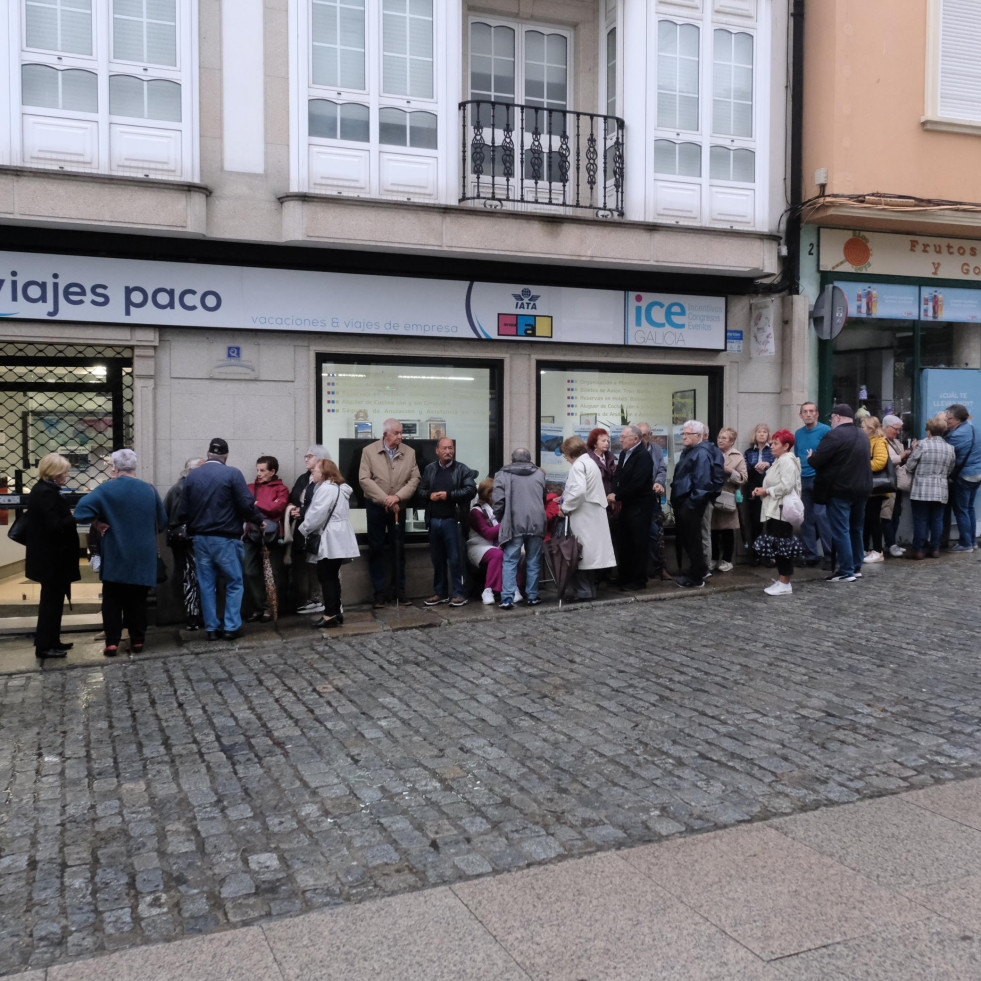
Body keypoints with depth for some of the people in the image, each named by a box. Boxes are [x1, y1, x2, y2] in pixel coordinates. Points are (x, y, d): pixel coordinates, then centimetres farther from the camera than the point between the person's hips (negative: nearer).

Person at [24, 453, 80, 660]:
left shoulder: (40, 490, 12)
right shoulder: (48, 493, -20)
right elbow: (56, 526, -26)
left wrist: (70, 516, 5)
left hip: (46, 556, 10)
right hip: (53, 558, -10)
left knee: (51, 599, 18)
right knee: (52, 600, -1)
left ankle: (50, 641, 28)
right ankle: (44, 647, 7)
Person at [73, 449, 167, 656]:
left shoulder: (106, 489, -9)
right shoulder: (150, 489, 1)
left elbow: (81, 512, -20)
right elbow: (162, 522, 9)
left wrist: (97, 523, -5)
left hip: (114, 557, -2)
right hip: (143, 558, 2)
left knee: (112, 600, 7)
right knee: (138, 600, 11)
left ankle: (112, 643, 3)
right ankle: (137, 641, 13)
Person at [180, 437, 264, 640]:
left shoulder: (191, 476, 4)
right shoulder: (232, 474, -10)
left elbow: (183, 511, 4)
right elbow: (247, 505, -14)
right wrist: (259, 519, 4)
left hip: (200, 538, 4)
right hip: (226, 538, -4)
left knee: (206, 584, 10)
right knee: (234, 583, 7)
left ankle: (212, 628, 14)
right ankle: (232, 626, 4)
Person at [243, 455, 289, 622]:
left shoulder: (280, 488, 5)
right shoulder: (251, 487, 16)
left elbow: (278, 507, -9)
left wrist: (256, 504, -4)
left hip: (272, 535, -3)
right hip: (253, 534, 3)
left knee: (273, 573, 3)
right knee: (250, 572, -2)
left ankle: (269, 608, 12)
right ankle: (256, 609, 7)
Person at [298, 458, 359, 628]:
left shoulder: (326, 488, -14)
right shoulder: (338, 488, 20)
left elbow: (317, 515, -19)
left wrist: (303, 529, -4)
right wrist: (307, 528, 16)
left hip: (331, 542, -10)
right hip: (337, 540, 10)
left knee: (327, 577, -5)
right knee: (331, 576, 13)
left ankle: (331, 615, -3)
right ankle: (336, 613, 17)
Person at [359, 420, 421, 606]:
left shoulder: (409, 453, 2)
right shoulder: (369, 451, -4)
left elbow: (414, 479, -3)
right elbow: (365, 479, -11)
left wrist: (397, 497, -16)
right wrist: (385, 499, -16)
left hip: (398, 507, 2)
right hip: (375, 507, -2)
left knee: (398, 549, 8)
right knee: (376, 549, 2)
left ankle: (399, 589, 16)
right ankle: (380, 591, 9)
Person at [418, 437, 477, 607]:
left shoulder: (462, 470, 0)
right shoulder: (429, 469, 13)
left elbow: (471, 489, -10)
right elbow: (421, 489, 15)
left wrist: (449, 495, -14)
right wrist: (429, 495, -6)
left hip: (452, 519, -4)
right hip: (434, 520, 4)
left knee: (455, 558, -2)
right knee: (437, 559, 11)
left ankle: (459, 594, 4)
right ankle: (440, 593, 20)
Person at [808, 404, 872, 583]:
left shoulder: (834, 435, -15)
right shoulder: (863, 435, 13)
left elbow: (816, 461, -19)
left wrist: (811, 457, 5)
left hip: (840, 489, -8)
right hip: (862, 488, 8)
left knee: (840, 531, -3)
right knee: (856, 529, 17)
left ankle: (846, 571, -2)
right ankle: (856, 567, 25)